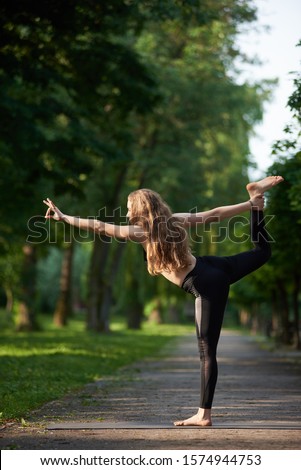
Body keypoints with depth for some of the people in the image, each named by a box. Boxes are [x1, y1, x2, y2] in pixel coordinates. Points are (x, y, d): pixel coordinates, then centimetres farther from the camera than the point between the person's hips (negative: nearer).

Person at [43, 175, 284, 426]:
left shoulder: (141, 232, -10)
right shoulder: (176, 220, 5)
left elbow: (98, 226, -8)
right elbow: (215, 213, 6)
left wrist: (64, 217, -3)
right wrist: (253, 203, 12)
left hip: (206, 287, -6)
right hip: (214, 267, 6)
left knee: (207, 351, -4)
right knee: (262, 251, 31)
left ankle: (204, 414, 0)